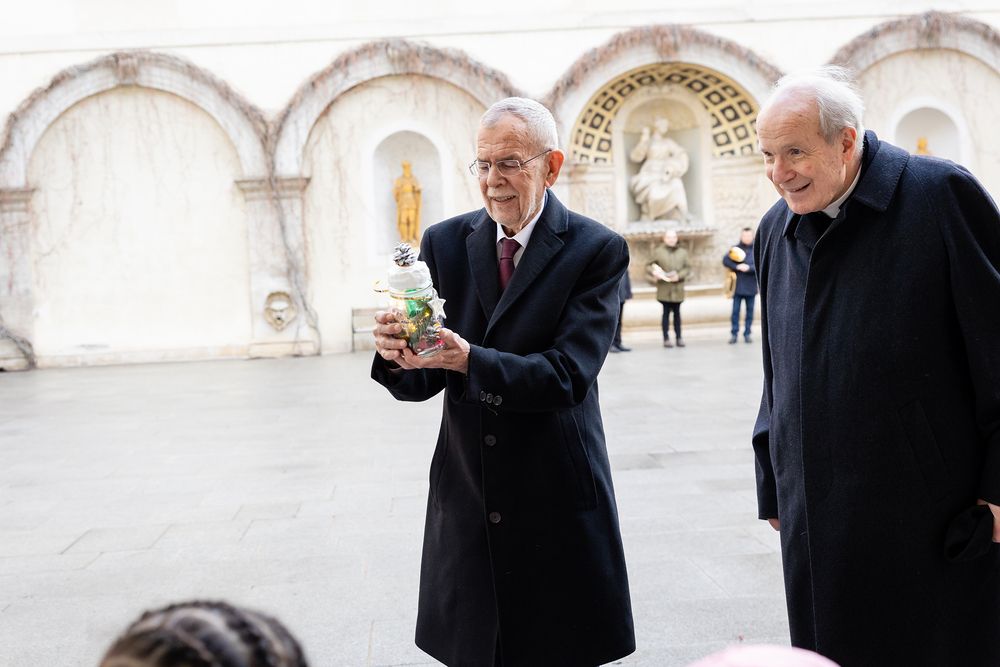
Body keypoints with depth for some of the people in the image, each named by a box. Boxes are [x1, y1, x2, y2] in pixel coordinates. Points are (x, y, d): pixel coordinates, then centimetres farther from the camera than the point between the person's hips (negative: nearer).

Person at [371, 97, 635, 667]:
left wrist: (468, 359, -31)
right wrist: (398, 357, -22)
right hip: (466, 499, 3)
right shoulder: (445, 243, 5)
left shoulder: (598, 251, -6)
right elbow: (421, 385, 1)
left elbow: (568, 375, -18)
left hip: (558, 500, -3)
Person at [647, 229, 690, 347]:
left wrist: (679, 276, -9)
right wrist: (654, 272, -17)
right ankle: (666, 339, 3)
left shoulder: (683, 252, 12)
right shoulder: (658, 252, 5)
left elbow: (687, 268, 8)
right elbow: (649, 266, 5)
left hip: (678, 288, 2)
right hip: (664, 288, -2)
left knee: (677, 313, 5)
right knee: (666, 313, -2)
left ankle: (679, 337, 10)